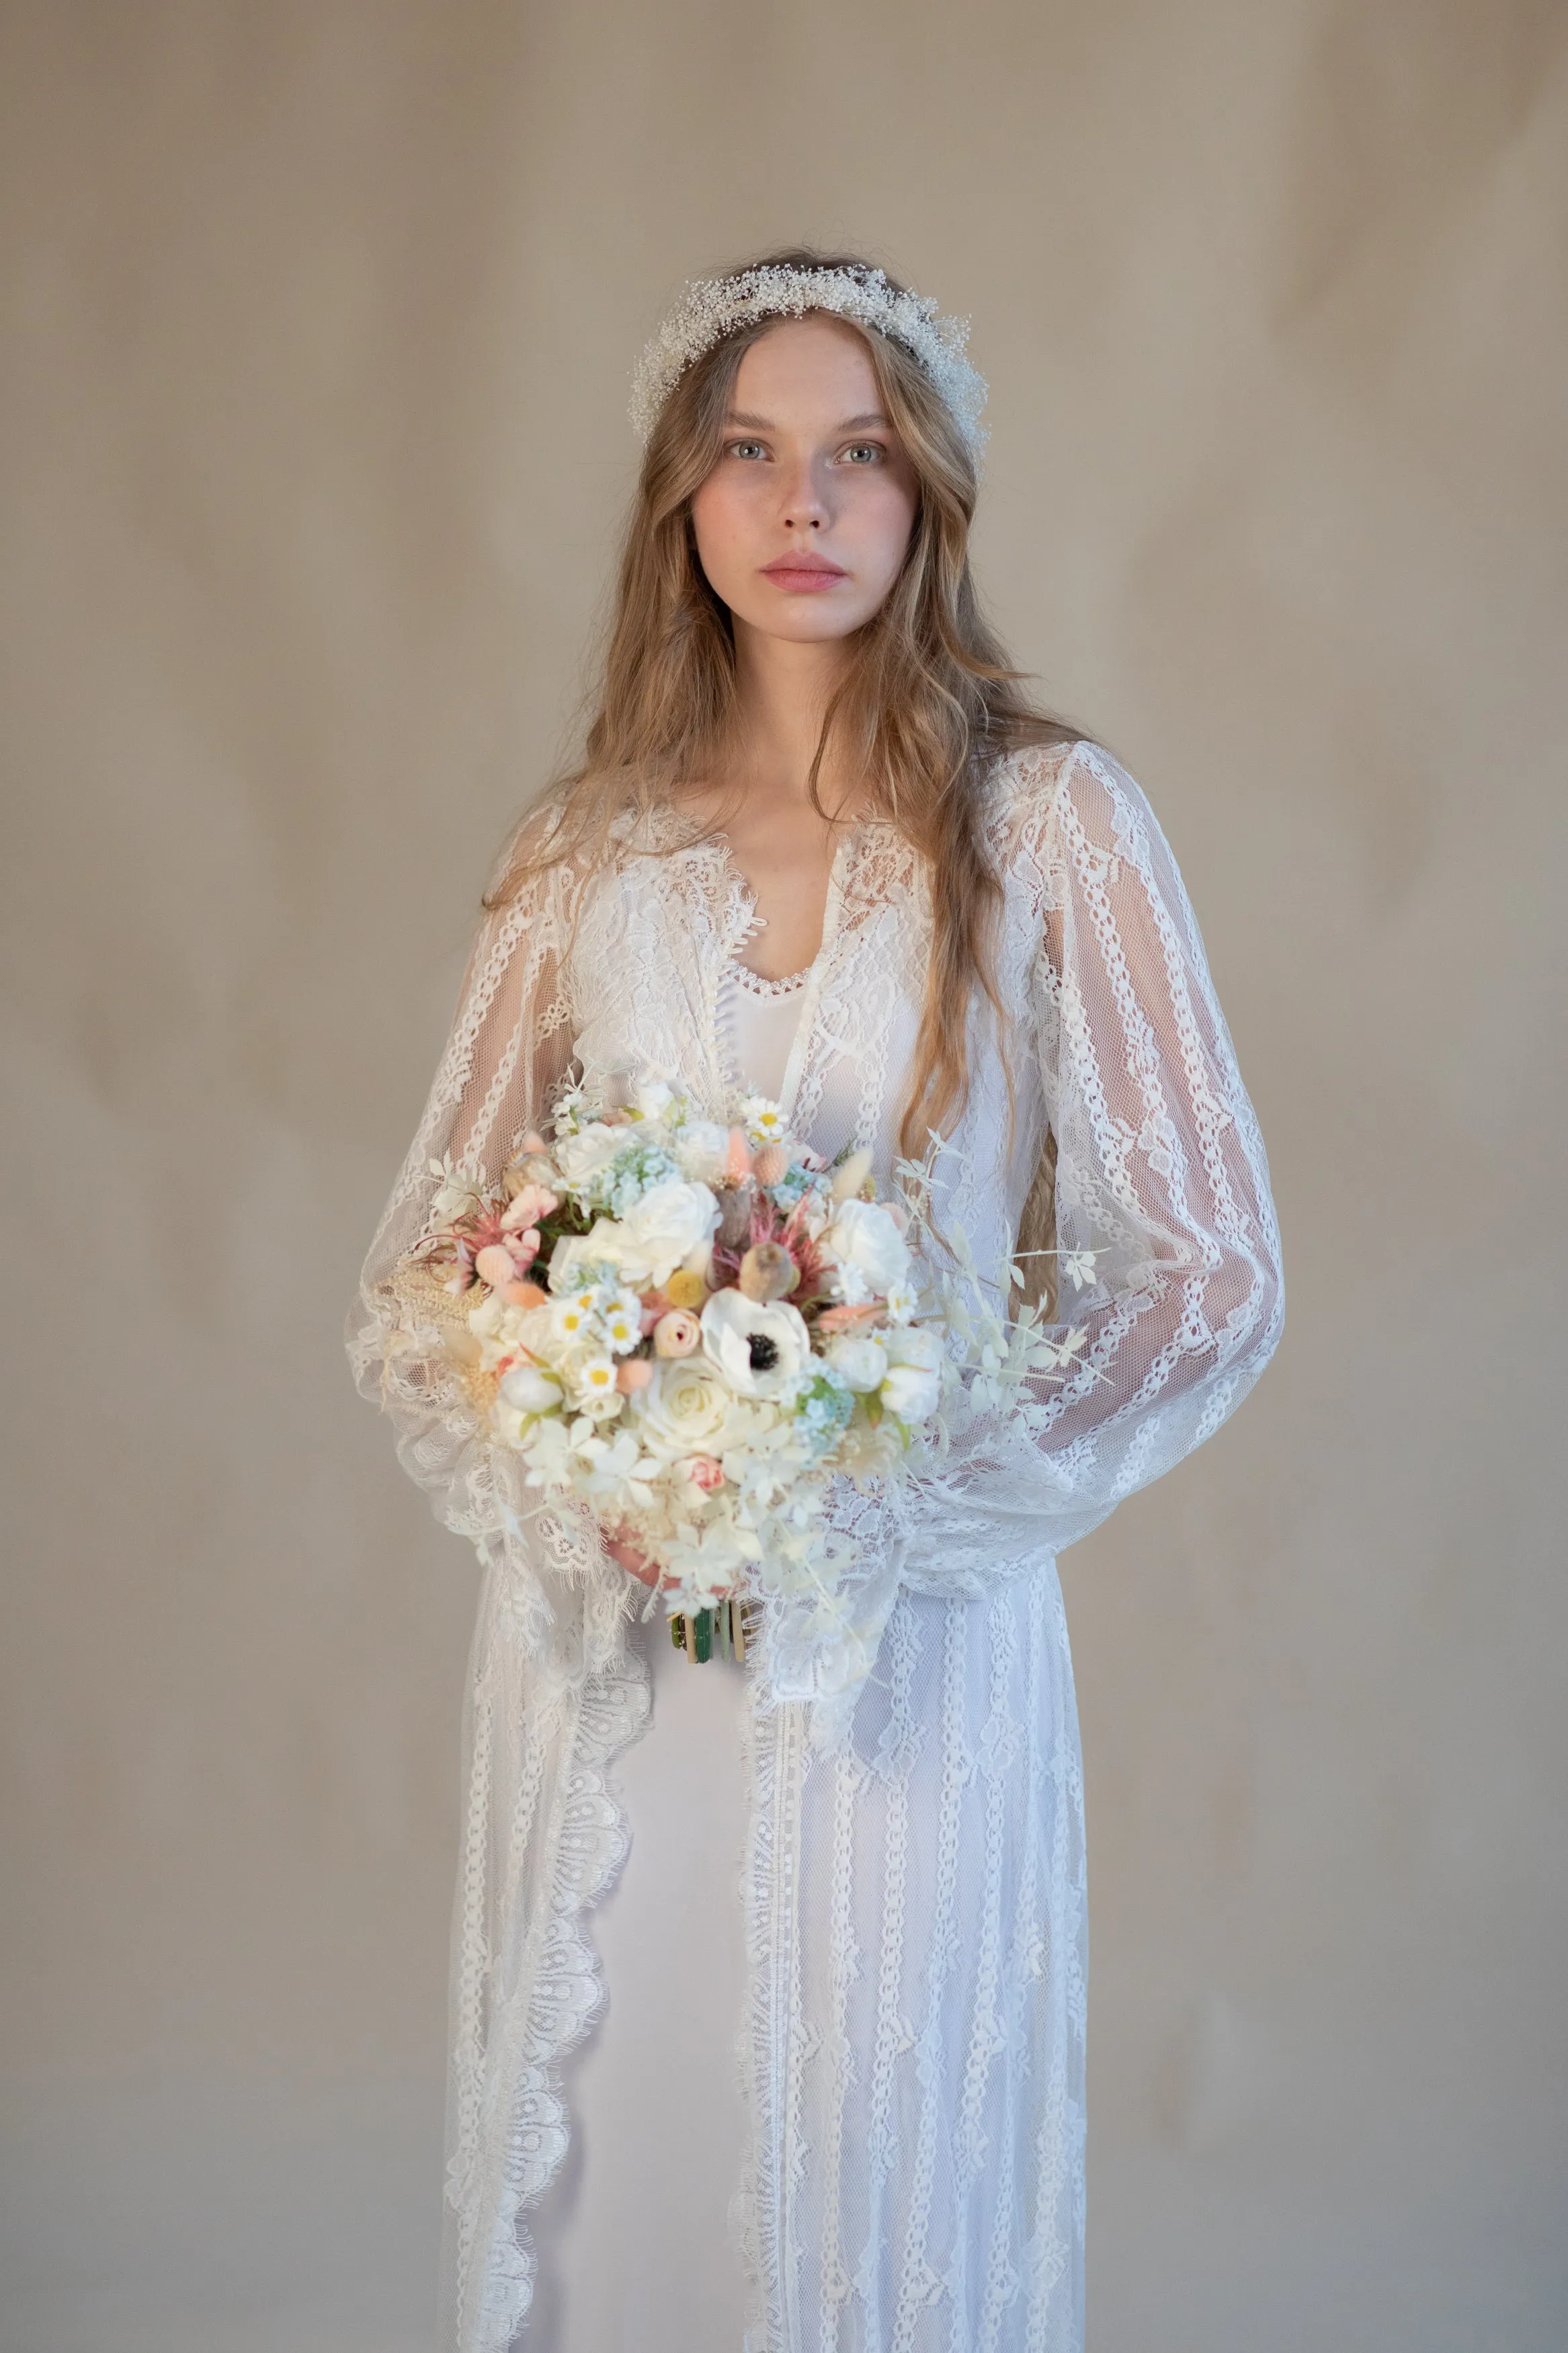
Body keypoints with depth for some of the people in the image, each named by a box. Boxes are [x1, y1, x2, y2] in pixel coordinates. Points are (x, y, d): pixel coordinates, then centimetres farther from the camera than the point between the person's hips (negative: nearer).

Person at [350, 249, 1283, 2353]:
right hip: (597, 1646, 3)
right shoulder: (585, 853, 6)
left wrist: (881, 1496, -15)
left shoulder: (1048, 821, -3)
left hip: (910, 1648, -2)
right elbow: (418, 1265, 8)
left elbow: (1216, 1275, -6)